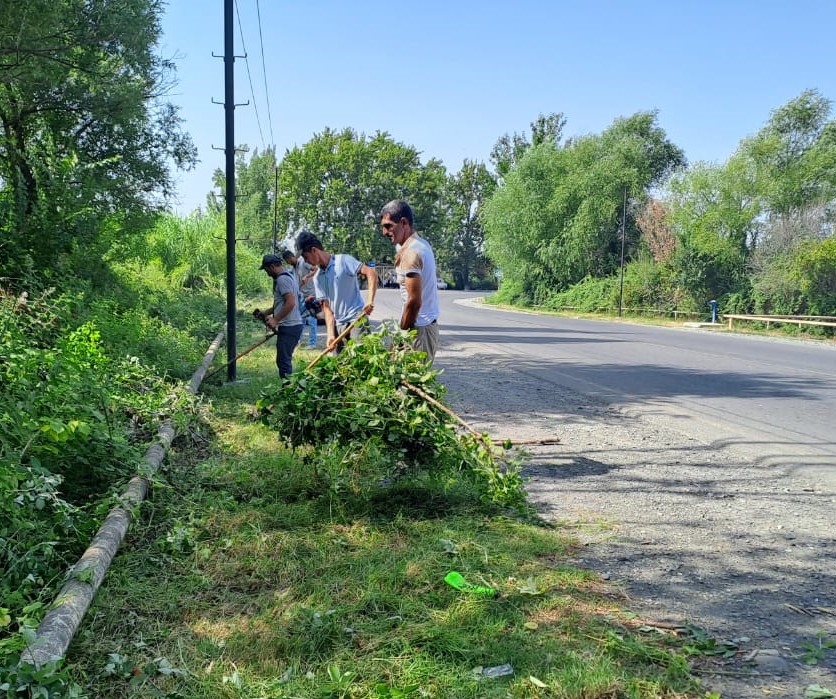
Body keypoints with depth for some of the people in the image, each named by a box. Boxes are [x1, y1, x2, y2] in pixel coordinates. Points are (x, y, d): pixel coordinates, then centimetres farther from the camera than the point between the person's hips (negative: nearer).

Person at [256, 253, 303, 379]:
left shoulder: (282, 279, -14)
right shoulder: (288, 275, 18)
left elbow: (290, 303, -25)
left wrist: (275, 320, -20)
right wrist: (266, 313, 21)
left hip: (288, 327, -10)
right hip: (292, 325, 10)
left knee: (283, 361, -8)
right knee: (284, 360, 15)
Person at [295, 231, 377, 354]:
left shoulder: (343, 261, -7)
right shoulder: (317, 278, 10)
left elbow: (371, 273, -16)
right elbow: (326, 307, 5)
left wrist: (370, 300, -27)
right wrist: (330, 334, -8)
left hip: (356, 319, -7)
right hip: (338, 325, 7)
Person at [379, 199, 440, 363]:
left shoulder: (410, 252, -17)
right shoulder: (421, 244, 14)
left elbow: (414, 302, -21)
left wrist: (401, 337, -14)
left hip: (419, 329, -10)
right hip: (429, 324, 10)